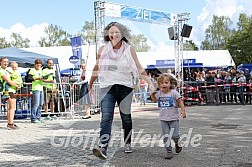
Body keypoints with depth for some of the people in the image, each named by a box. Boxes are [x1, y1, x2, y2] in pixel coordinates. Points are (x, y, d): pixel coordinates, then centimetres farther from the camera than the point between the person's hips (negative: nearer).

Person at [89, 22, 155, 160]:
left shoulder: (129, 50, 0)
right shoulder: (103, 49, 3)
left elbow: (139, 69, 1)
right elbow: (96, 68, 14)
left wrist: (150, 83, -7)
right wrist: (90, 85, 22)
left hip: (125, 87, 1)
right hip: (107, 88, 0)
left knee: (126, 117, 11)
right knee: (106, 117, -15)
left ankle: (127, 143, 30)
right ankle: (103, 148, -24)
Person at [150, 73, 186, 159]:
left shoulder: (174, 93, -9)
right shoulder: (159, 93, 4)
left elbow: (180, 102, -6)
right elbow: (155, 100, 23)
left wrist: (183, 111, -14)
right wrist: (152, 93, 9)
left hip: (173, 118, -3)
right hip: (163, 119, 3)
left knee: (174, 135, -2)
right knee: (166, 136, 0)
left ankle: (177, 144, 31)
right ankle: (169, 151, 10)